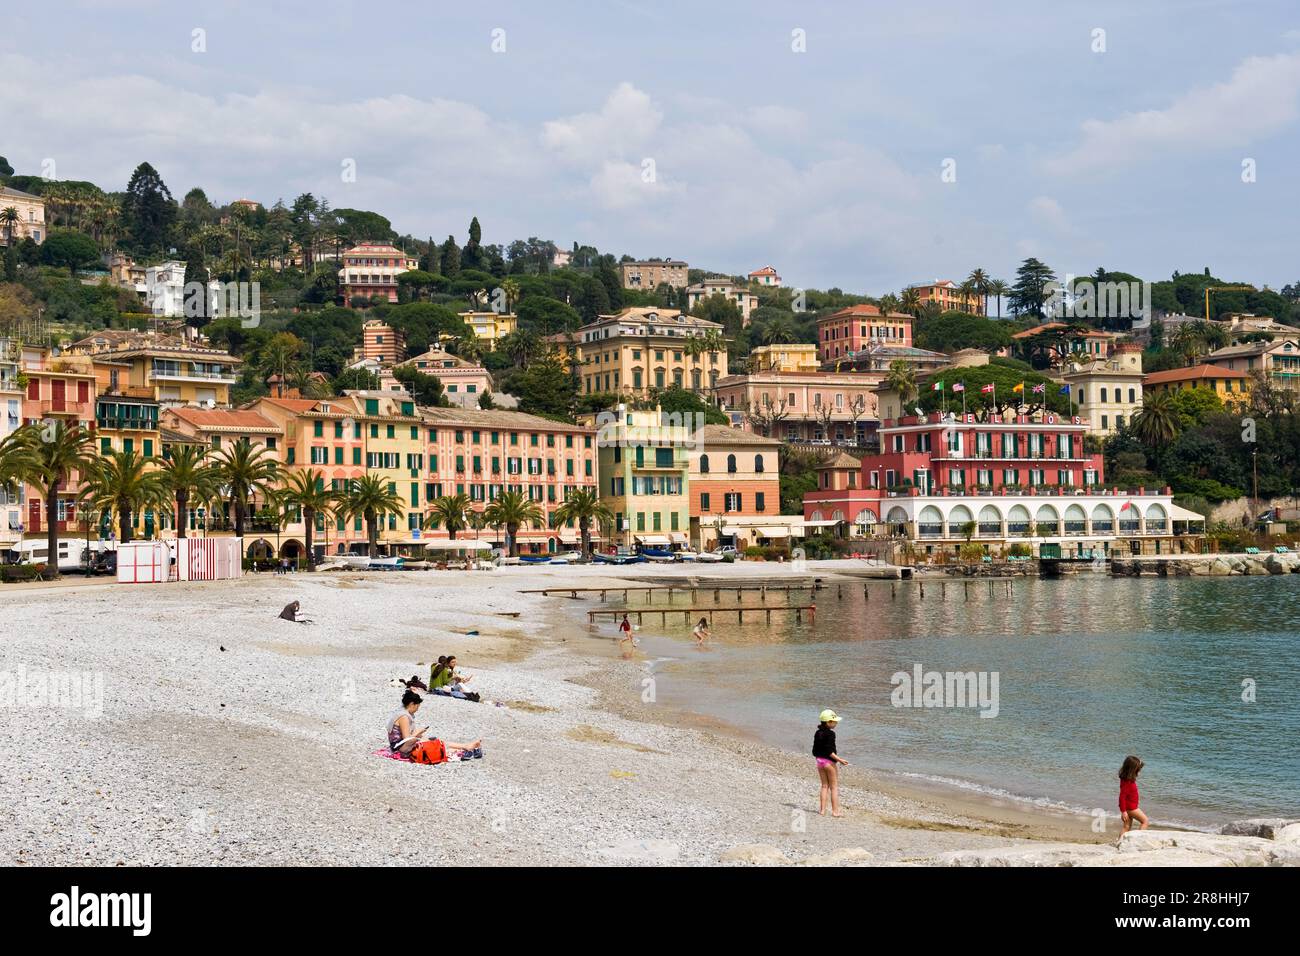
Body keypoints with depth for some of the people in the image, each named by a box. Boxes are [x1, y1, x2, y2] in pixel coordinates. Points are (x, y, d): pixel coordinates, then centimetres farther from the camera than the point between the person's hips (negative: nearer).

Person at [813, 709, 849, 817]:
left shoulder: (817, 734, 6)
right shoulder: (830, 734, -17)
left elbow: (815, 751, 9)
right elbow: (829, 751, -22)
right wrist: (840, 759, -21)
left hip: (819, 761, 7)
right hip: (829, 761, -7)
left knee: (824, 786, 14)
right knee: (834, 787, 2)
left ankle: (822, 809, 13)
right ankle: (835, 810, 2)